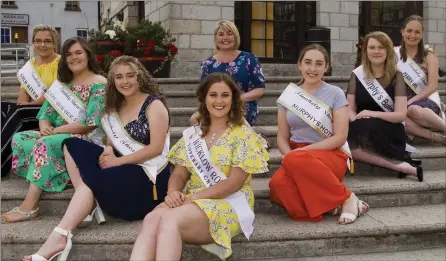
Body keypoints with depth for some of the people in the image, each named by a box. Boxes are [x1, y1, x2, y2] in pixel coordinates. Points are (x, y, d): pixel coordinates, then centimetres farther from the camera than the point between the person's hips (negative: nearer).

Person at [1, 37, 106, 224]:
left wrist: (55, 130, -17)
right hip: (57, 136, 8)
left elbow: (91, 123, -16)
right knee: (19, 138, -14)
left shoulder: (99, 84, -6)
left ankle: (29, 207, -32)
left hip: (87, 139, -7)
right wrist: (44, 127, -15)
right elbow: (46, 111, 10)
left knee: (46, 144, -33)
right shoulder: (62, 82, 16)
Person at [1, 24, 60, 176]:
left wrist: (29, 104, -14)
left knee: (16, 113, -28)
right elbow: (24, 88, 7)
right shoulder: (31, 63, 17)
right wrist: (22, 104, -14)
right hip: (33, 109, 7)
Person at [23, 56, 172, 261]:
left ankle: (59, 237, -24)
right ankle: (89, 205, -18)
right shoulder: (116, 106, 14)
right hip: (123, 166, 8)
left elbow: (156, 148, -15)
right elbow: (112, 140, 13)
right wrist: (108, 152, -12)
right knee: (73, 145, -6)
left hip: (148, 174, -7)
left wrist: (117, 161, -17)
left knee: (92, 180, -26)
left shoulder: (154, 104, -7)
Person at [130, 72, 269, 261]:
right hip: (191, 202, 4)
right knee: (151, 219, -30)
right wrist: (173, 192, -13)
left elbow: (234, 182, -9)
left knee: (169, 221, -34)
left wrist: (192, 197, -17)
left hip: (229, 206, -4)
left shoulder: (243, 135, 0)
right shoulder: (192, 134, 15)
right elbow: (179, 174, 11)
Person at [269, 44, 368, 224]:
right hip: (297, 156, 2)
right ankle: (330, 205, -16)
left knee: (295, 161, -37)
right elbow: (282, 137, 7)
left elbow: (340, 137, -7)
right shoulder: (289, 95, 8)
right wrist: (289, 154, -16)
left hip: (330, 155, -2)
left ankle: (346, 198, -18)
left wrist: (300, 152, -16)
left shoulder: (335, 94, 0)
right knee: (278, 184, -32)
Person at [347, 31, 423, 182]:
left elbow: (401, 115, -6)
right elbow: (350, 109, 4)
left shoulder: (396, 76, 1)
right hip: (362, 131, 3)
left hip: (389, 132, -2)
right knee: (345, 144, -33)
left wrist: (373, 114, -21)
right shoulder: (357, 75, 7)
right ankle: (400, 166, -25)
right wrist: (357, 124, -18)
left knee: (369, 128, -37)